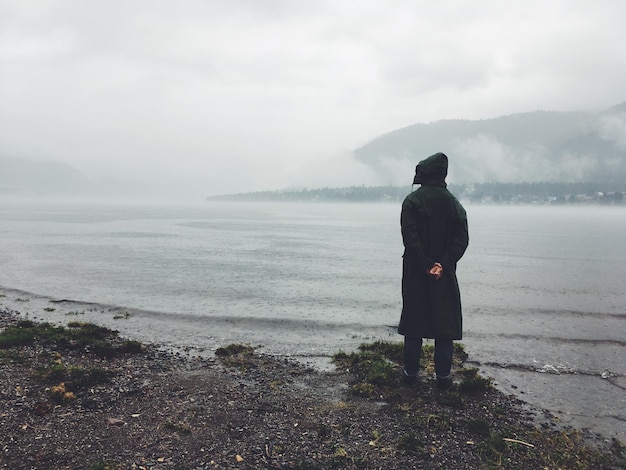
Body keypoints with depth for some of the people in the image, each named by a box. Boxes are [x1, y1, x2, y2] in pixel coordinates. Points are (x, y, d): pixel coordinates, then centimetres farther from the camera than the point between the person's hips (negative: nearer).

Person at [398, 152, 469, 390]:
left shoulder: (412, 201, -6)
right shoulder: (453, 202, 3)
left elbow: (410, 237, -16)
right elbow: (462, 238, -5)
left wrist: (426, 266, -15)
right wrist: (443, 264, -12)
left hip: (415, 272, -2)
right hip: (445, 274, 2)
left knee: (414, 322, 8)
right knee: (445, 324, 9)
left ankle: (411, 372, 13)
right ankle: (443, 375, 11)